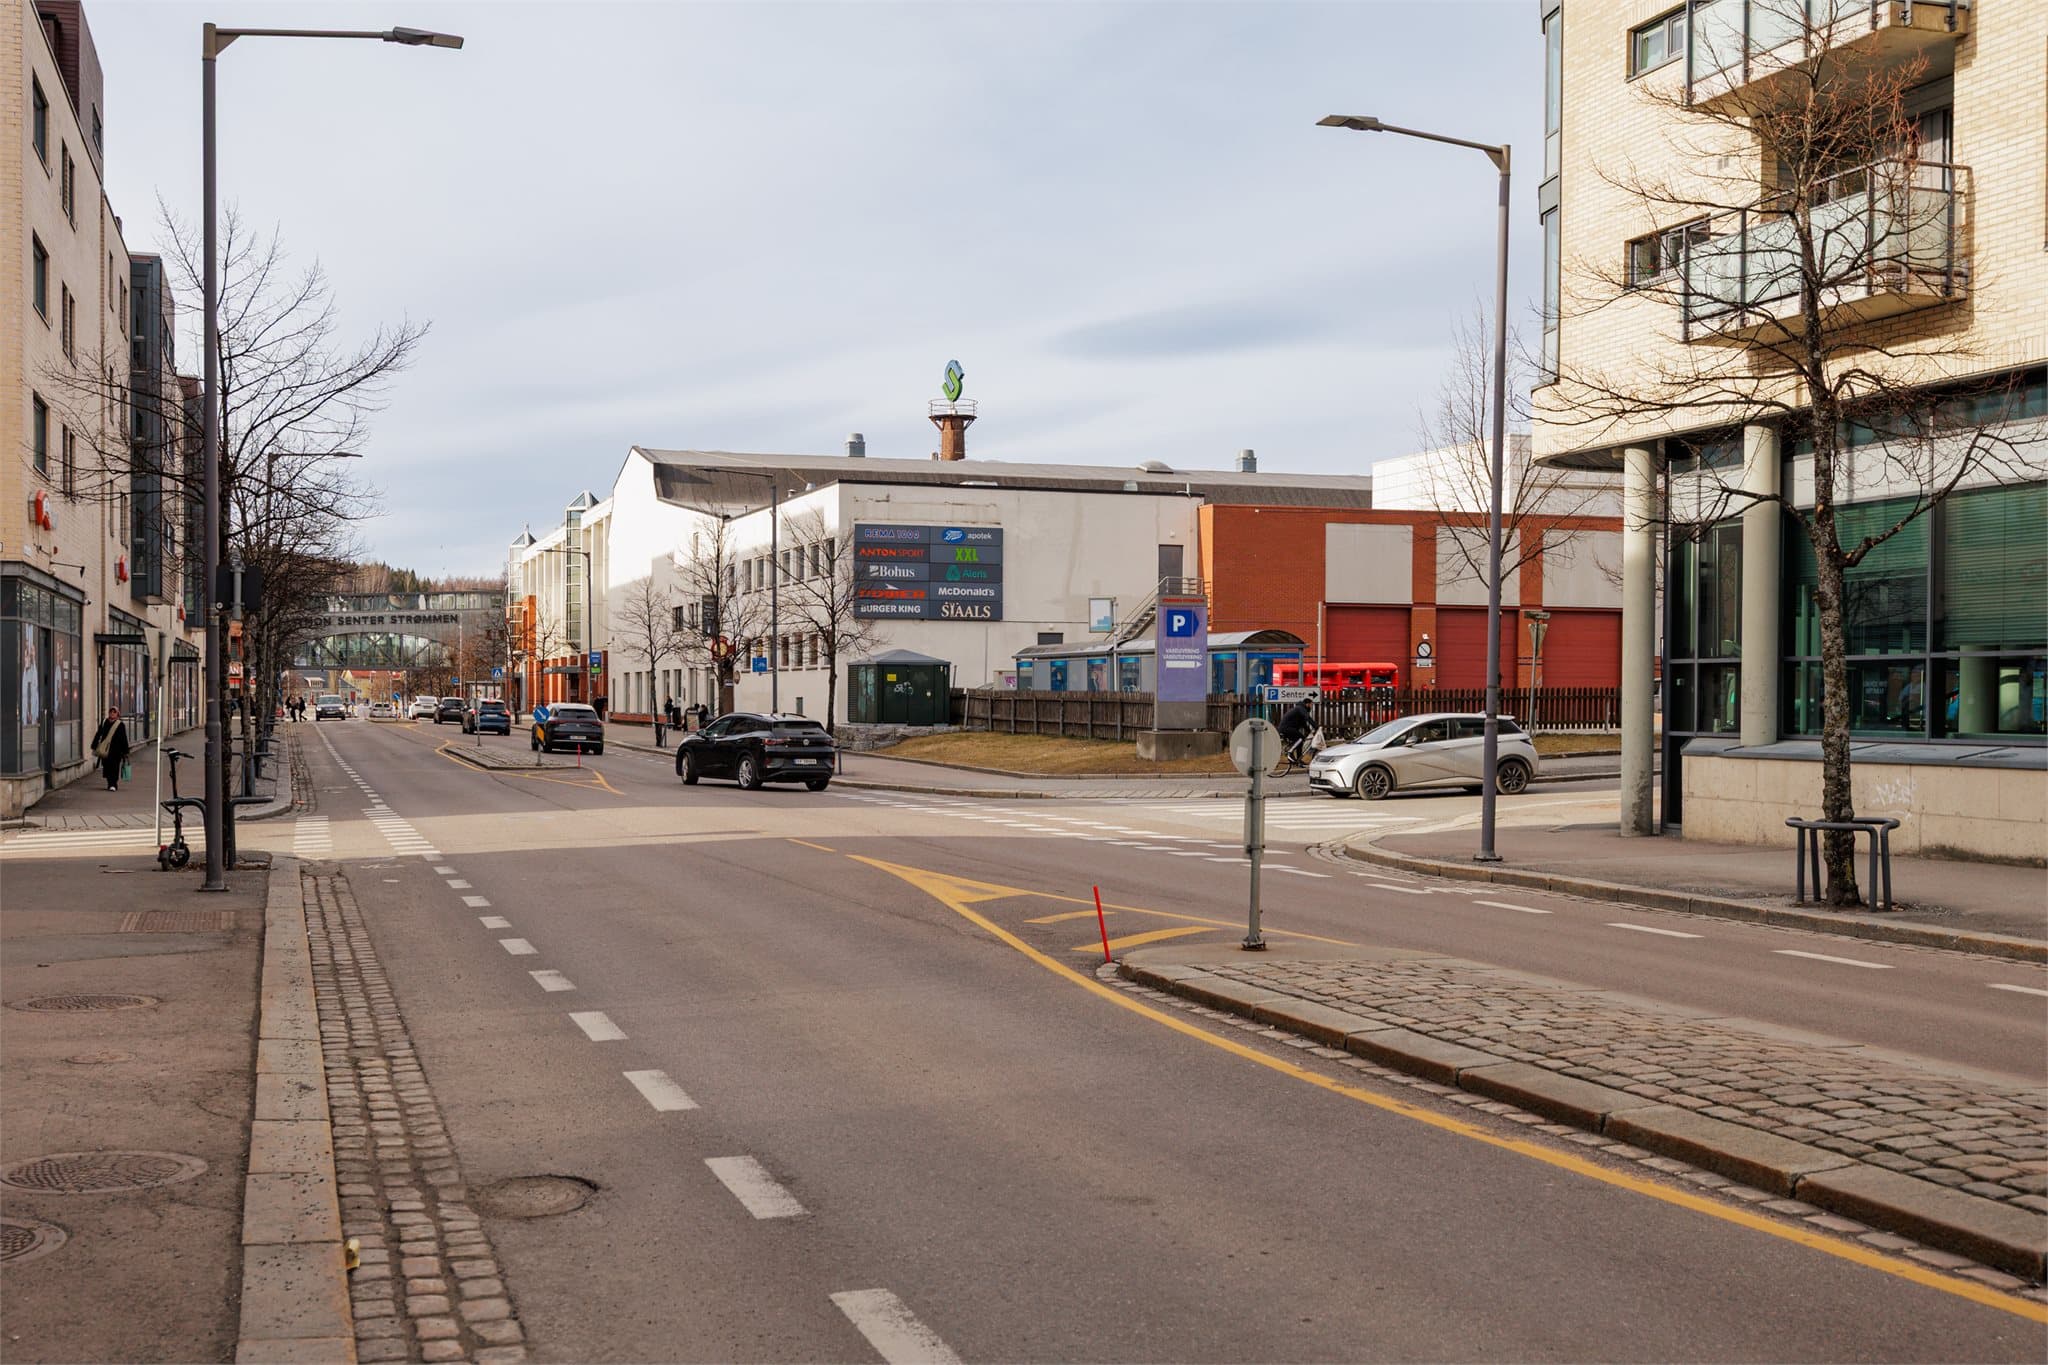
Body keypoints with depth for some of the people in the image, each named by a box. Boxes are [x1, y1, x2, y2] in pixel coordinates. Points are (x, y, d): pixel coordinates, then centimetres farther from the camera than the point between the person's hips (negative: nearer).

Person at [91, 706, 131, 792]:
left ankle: (113, 784, -6)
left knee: (114, 768, -8)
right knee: (107, 767, 7)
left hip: (115, 750, -3)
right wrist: (94, 747, 11)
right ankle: (111, 784, 20)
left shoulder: (120, 725, 0)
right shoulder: (103, 723, 9)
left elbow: (124, 739, 0)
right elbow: (98, 735, 14)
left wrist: (125, 752, -1)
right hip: (105, 750, 3)